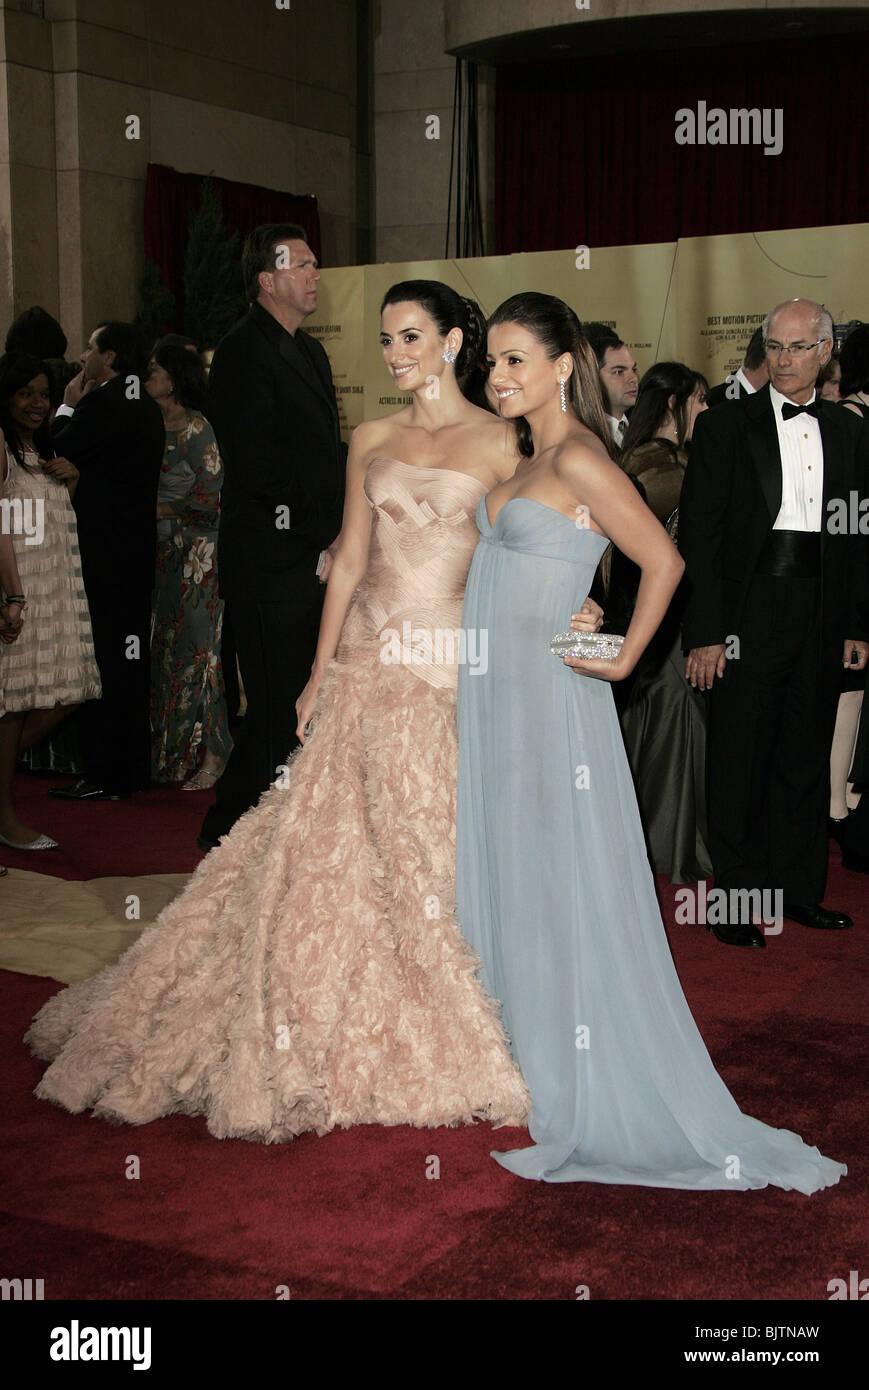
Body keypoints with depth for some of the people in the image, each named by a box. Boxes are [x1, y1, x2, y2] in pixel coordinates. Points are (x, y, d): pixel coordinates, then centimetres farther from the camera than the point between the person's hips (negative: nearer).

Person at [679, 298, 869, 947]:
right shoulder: (725, 425, -1)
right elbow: (699, 532, -5)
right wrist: (706, 632, -11)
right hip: (747, 616, -4)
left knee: (808, 755, 12)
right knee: (741, 759, 2)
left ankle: (799, 889, 24)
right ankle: (738, 898, 14)